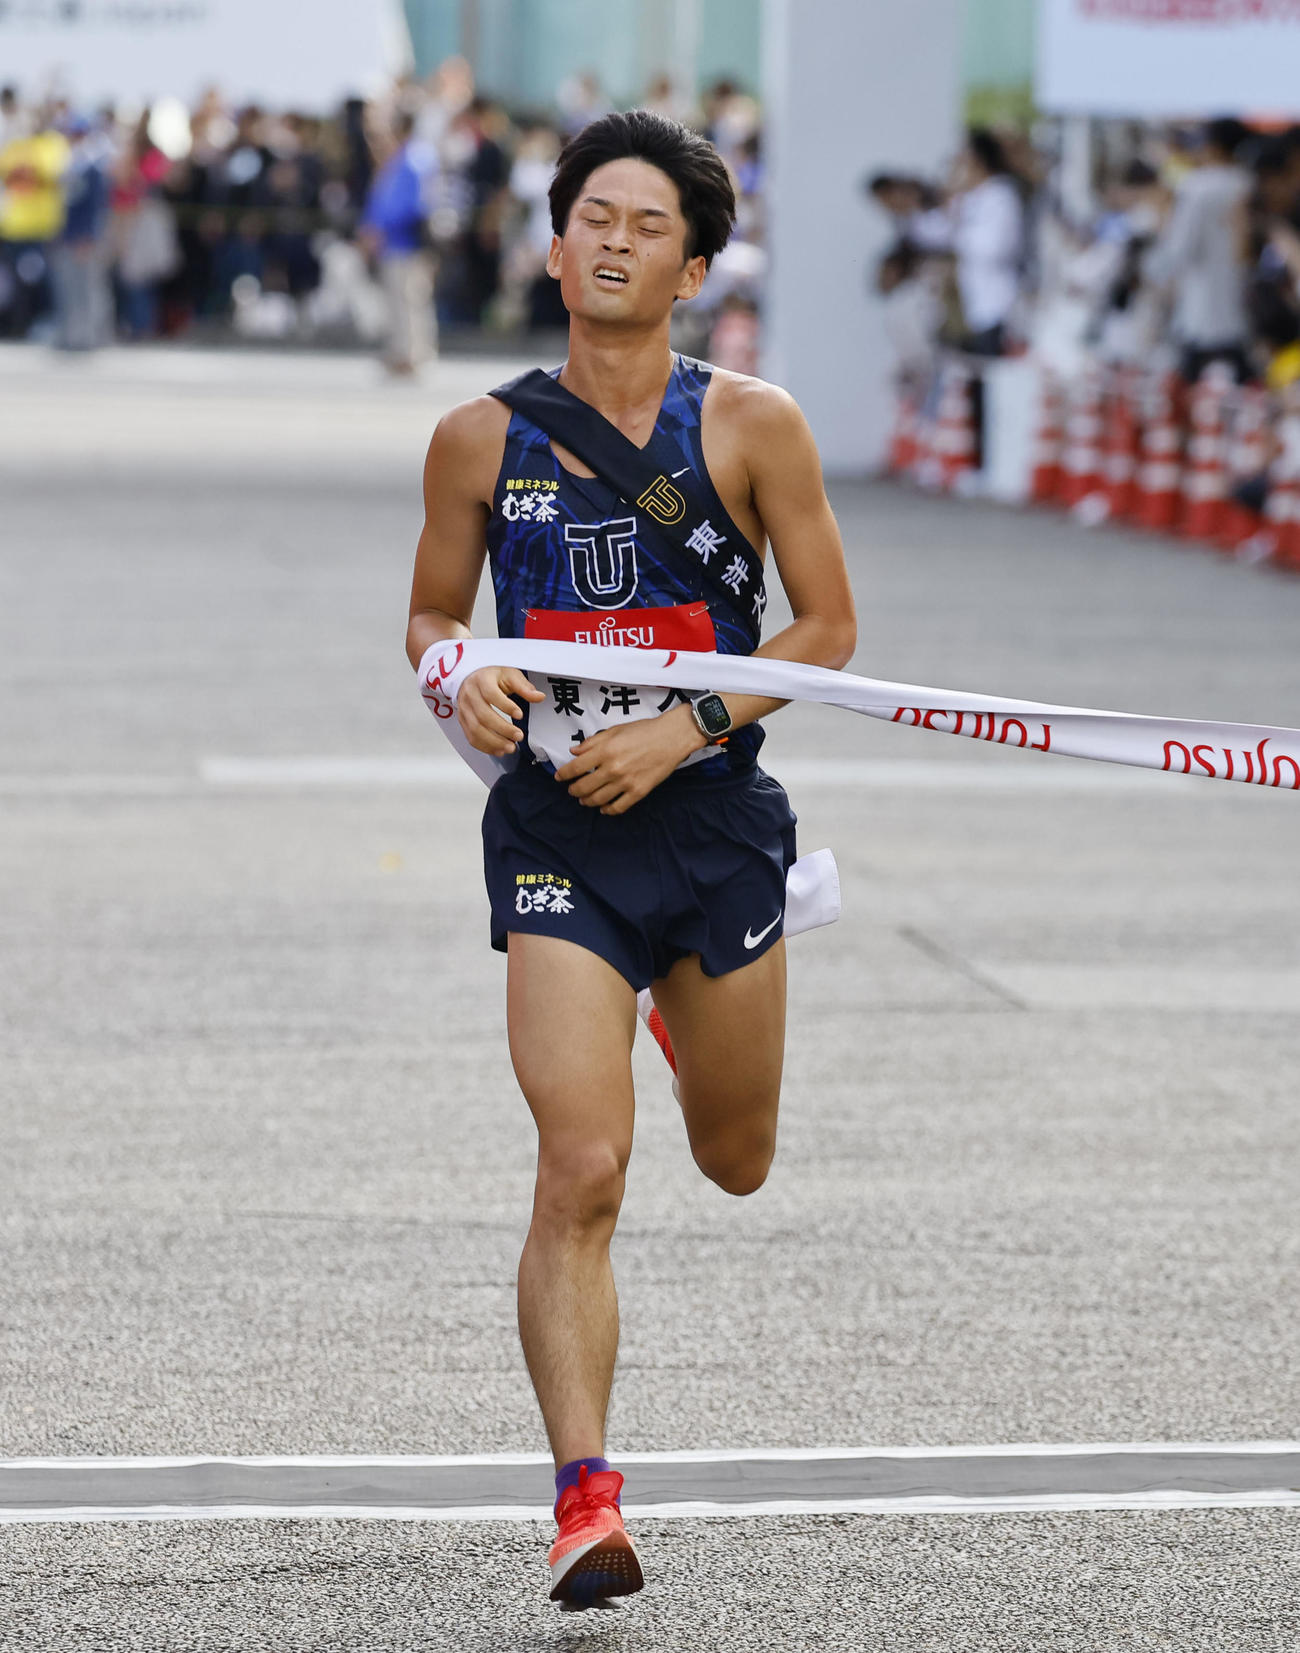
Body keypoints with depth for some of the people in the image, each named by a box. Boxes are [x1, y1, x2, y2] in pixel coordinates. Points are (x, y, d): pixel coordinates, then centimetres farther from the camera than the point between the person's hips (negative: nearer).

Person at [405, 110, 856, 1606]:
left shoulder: (751, 426, -4)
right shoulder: (481, 439, 0)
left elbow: (827, 626, 0)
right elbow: (432, 611, 12)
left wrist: (684, 728, -13)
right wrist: (462, 677, -11)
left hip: (717, 821, 1)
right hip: (557, 832, -1)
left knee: (736, 1163, 17)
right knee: (581, 1172, -15)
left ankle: (692, 1014, 54)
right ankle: (585, 1497, -14)